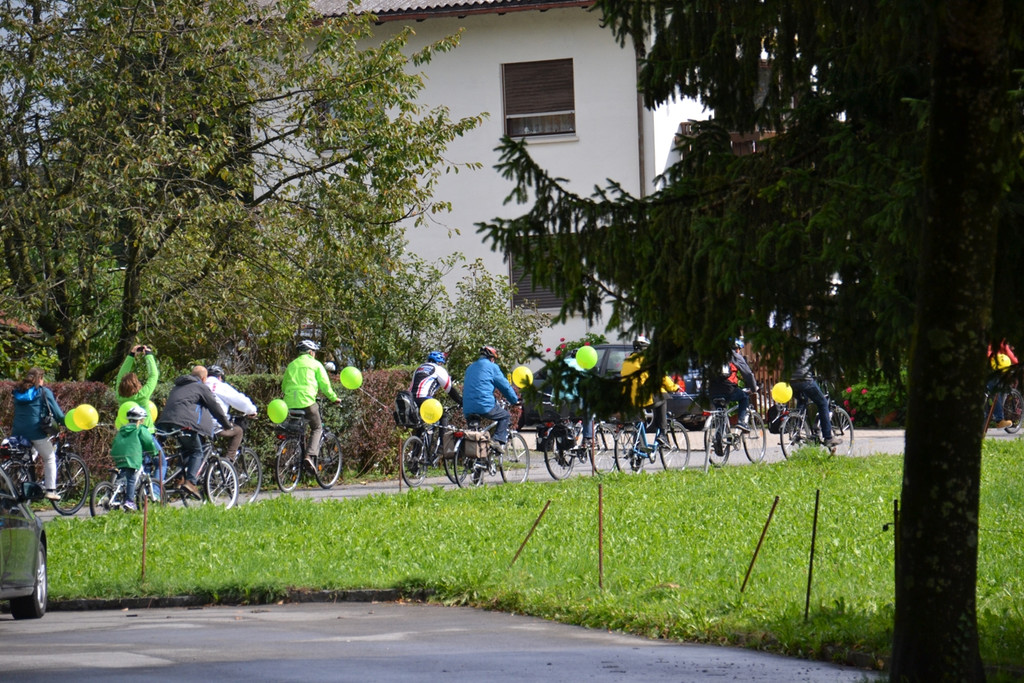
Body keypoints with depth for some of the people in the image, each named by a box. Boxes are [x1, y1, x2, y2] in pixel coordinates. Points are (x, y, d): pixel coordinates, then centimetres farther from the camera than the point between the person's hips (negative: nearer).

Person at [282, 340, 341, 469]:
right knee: (317, 428, 11)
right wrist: (334, 398, 18)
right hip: (307, 401, -4)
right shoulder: (315, 364, 7)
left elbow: (283, 386, 23)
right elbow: (324, 384, 5)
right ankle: (310, 455, -8)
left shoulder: (291, 365, 19)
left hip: (290, 403, 4)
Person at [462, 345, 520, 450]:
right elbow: (505, 386, 3)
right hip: (485, 405, -6)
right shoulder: (492, 367, 2)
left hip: (467, 409, 6)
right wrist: (515, 400, 17)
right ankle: (497, 440, -4)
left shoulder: (470, 368, 24)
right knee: (505, 416, 14)